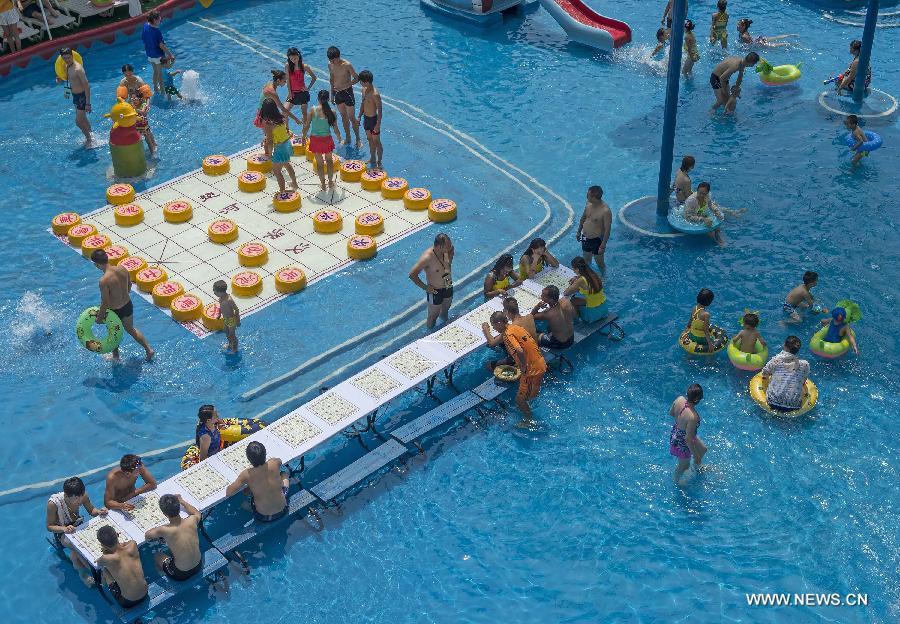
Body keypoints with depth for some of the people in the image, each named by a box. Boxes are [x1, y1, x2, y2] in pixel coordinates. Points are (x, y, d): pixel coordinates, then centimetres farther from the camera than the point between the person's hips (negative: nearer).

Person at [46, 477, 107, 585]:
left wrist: (99, 511, -24)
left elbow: (91, 511, 0)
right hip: (61, 531, -4)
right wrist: (64, 529, -37)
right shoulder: (53, 503, -30)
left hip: (78, 525, 4)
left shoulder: (83, 496, -20)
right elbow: (49, 526, -17)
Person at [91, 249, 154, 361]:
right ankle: (149, 349, 34)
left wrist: (99, 316, -5)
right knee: (130, 329, 30)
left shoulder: (104, 281, -31)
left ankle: (115, 357, 45)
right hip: (128, 305, 5)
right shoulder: (122, 269, -14)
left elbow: (105, 303, -22)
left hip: (115, 311, -5)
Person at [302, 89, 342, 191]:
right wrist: (339, 138, 15)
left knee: (319, 162, 16)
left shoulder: (312, 110, -13)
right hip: (327, 139, 0)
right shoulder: (332, 112, -12)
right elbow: (335, 130, -5)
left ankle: (323, 184, 25)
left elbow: (307, 126, -8)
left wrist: (304, 137, 9)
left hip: (315, 139, 0)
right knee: (329, 160, 24)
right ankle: (330, 182, 31)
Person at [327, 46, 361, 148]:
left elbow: (356, 78, -17)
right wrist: (332, 94, 14)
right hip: (337, 93, 6)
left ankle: (358, 139, 13)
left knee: (352, 118, 0)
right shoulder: (330, 65, -1)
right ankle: (348, 138, 28)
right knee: (343, 117, 16)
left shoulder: (346, 65, -20)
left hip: (347, 92, -6)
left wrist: (344, 86, -27)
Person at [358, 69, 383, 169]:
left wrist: (378, 125, -22)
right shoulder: (364, 89, 0)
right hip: (366, 118, 8)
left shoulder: (375, 94, -26)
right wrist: (360, 117, 16)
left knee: (376, 142, 5)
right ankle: (372, 159, 39)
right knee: (370, 139, 22)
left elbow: (379, 111, -22)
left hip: (373, 119, -8)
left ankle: (379, 163, 18)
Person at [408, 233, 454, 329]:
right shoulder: (427, 257, -34)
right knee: (433, 316, 16)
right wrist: (425, 287, -22)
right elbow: (412, 275, -29)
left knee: (445, 311, 31)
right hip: (435, 292, -6)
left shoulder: (448, 250, -15)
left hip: (448, 288, 6)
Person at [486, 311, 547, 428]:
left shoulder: (508, 334, -21)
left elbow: (520, 351, -37)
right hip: (540, 364, 9)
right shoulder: (514, 327, 8)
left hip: (533, 370, -9)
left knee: (520, 399, 8)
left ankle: (529, 421, 27)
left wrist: (523, 366, -21)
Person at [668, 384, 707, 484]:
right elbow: (688, 439, -32)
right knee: (684, 465, 27)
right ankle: (676, 480, 56)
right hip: (682, 443, -7)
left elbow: (671, 413, -2)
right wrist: (695, 455, -17)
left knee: (703, 449, 33)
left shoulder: (679, 399, -23)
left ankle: (697, 467, 62)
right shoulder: (693, 417, -42)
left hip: (675, 433, 7)